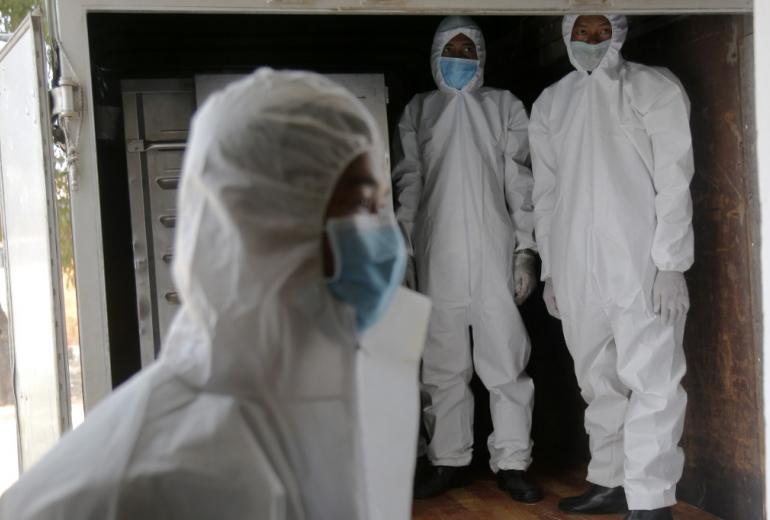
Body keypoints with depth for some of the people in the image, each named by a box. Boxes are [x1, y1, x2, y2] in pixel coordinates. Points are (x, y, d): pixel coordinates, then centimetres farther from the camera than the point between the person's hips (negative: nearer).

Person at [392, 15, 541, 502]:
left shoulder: (504, 106, 10)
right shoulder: (418, 110, 14)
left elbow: (520, 181, 5)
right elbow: (408, 184, 10)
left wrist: (526, 249, -2)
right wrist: (403, 253, 4)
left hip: (495, 253, -1)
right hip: (438, 256, 2)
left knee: (506, 362, -3)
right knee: (443, 366, 6)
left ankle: (512, 462, 4)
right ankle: (449, 460, 15)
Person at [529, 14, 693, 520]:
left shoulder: (653, 87, 3)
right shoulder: (550, 103, 15)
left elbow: (674, 180, -3)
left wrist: (671, 263, -10)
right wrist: (550, 270, 13)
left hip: (642, 265, -4)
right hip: (578, 270, 4)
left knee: (651, 383, -8)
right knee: (600, 383, 10)